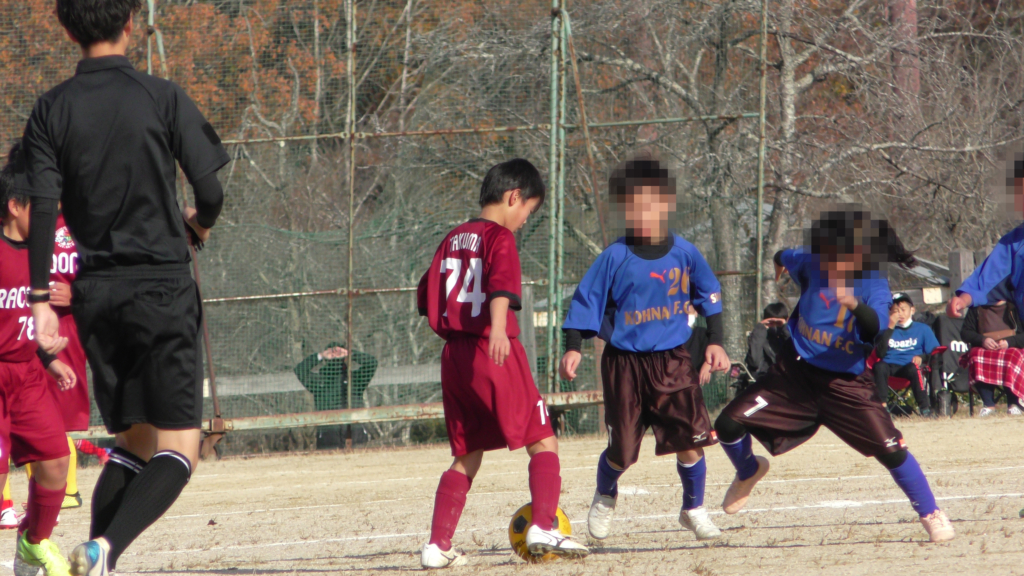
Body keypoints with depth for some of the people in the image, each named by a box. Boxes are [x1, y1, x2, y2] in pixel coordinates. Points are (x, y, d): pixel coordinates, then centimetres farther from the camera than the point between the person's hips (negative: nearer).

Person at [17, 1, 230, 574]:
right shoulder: (162, 98, -5)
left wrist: (42, 299, -4)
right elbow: (211, 192, -6)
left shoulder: (52, 111, 3)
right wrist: (199, 225, 17)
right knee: (179, 447, -5)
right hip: (162, 286, -4)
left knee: (133, 440, 18)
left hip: (95, 291, 4)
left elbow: (43, 209, -5)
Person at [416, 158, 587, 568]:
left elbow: (427, 299, 18)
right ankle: (542, 527, -15)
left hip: (454, 357, 7)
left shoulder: (453, 240, 15)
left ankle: (438, 545, 9)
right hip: (494, 356, -7)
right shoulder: (500, 238, -7)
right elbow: (501, 286, -25)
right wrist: (498, 329, -41)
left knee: (467, 455, 15)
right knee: (542, 442, 1)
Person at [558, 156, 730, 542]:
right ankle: (605, 497, 35)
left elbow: (709, 297, 14)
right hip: (624, 364, -1)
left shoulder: (684, 253, 0)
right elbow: (587, 301, -4)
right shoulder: (615, 258, -7)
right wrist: (573, 348, -12)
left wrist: (715, 342, 11)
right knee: (621, 449, 3)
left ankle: (693, 510, 14)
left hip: (673, 361, 1)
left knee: (691, 440, -8)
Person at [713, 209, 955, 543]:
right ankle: (749, 471, 29)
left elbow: (874, 326, -37)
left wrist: (854, 304, -55)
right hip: (797, 373, 3)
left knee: (890, 448, -16)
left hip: (847, 383, -3)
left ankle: (931, 515, 4)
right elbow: (785, 258, 17)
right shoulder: (812, 266, -7)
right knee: (729, 424, -6)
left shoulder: (875, 286, -17)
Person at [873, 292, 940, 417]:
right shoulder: (886, 330, 14)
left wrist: (921, 357, -15)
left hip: (909, 365, -1)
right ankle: (883, 405, -36)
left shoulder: (923, 329, 13)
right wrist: (890, 328, -5)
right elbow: (880, 353, -2)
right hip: (889, 366, 1)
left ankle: (925, 408, -35)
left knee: (914, 369, -36)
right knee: (879, 366, -33)